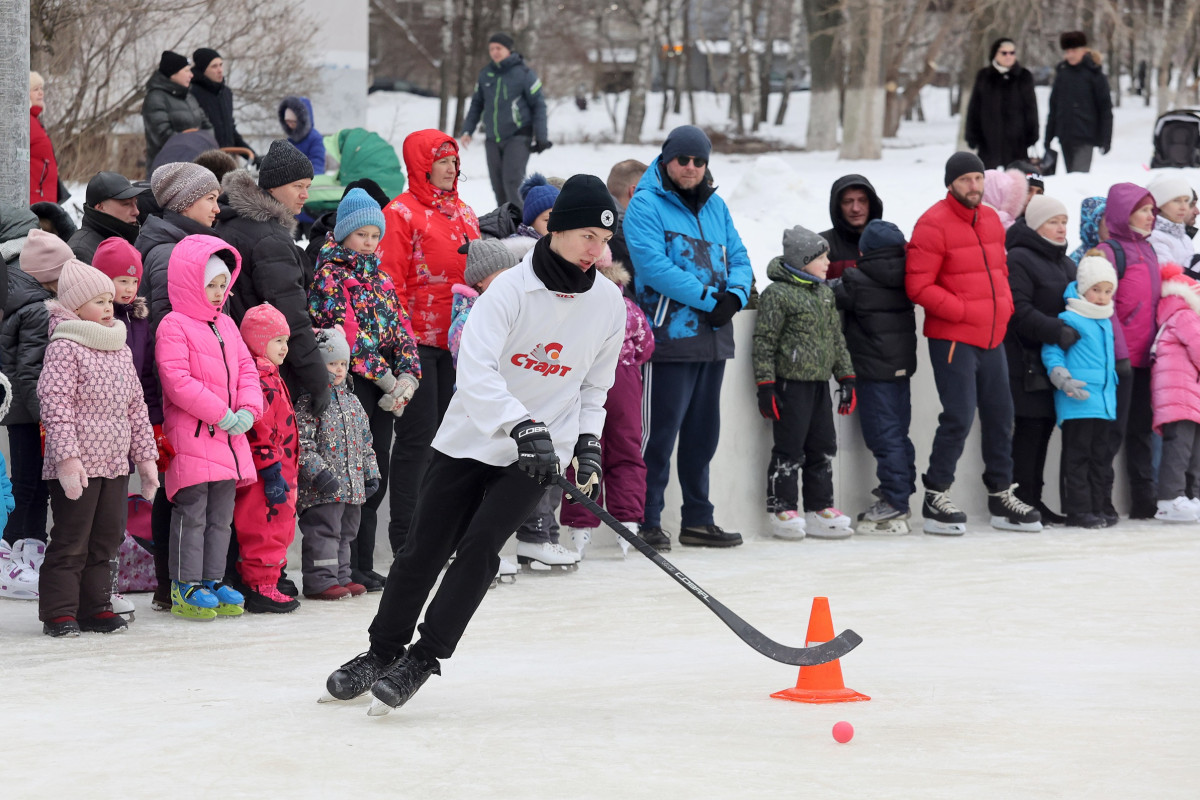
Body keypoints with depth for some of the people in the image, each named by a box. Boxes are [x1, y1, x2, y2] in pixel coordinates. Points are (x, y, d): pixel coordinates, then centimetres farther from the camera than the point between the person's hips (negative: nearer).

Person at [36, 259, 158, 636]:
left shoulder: (121, 349, 14)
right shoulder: (64, 348, -10)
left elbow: (136, 406, 18)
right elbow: (56, 406, -17)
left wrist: (145, 456, 15)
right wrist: (67, 458, -23)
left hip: (116, 463, 7)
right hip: (77, 466, -7)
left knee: (106, 539, 10)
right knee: (71, 541, -3)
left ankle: (95, 606, 18)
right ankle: (59, 612, 2)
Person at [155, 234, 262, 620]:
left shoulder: (225, 325, 16)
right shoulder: (174, 327, -9)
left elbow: (246, 368, 15)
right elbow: (177, 381, -18)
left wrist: (248, 410, -4)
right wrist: (222, 415, -19)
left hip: (229, 437, 8)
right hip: (192, 435, -8)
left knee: (221, 515, 11)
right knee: (192, 513, -6)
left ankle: (212, 580, 18)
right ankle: (185, 587, -1)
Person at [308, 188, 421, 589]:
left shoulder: (380, 278, 18)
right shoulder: (329, 275, -4)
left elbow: (402, 329, 12)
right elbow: (345, 333, -13)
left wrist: (407, 376, -5)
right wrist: (383, 375, -15)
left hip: (384, 391, 7)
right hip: (351, 385, -7)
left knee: (376, 477, 8)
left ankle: (363, 563, 14)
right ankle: (347, 566, -5)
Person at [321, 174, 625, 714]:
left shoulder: (607, 302, -1)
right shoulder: (511, 290, -16)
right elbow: (475, 370, -28)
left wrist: (587, 444, 5)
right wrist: (523, 427, -38)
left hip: (538, 453, 1)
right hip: (470, 440, -1)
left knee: (479, 547, -15)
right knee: (423, 550, 4)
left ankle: (423, 658, -5)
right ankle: (383, 652, 23)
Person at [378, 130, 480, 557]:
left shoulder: (464, 214, 16)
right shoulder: (401, 213, -6)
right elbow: (390, 281, -11)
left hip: (458, 341, 7)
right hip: (417, 341, -7)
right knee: (418, 437, -5)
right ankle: (406, 537, 0)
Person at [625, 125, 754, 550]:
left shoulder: (715, 207, 15)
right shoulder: (646, 205, -6)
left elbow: (738, 258, 14)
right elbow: (652, 264, -17)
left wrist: (734, 296, -8)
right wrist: (707, 299, -18)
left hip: (713, 338, 7)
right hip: (670, 336, -7)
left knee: (703, 433, 13)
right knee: (660, 432, -7)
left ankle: (698, 520, 21)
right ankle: (647, 521, -3)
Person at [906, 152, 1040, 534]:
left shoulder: (991, 220, 13)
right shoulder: (934, 224, -12)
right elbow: (919, 287, -15)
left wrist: (1005, 305, 7)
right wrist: (964, 312, -18)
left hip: (992, 337, 8)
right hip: (953, 338, -8)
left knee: (1000, 414, 12)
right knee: (959, 416, -11)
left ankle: (1001, 495, 24)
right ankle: (936, 497, -1)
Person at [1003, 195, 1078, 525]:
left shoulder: (1066, 264, 20)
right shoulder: (1019, 260, -8)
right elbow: (1020, 311, -19)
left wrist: (1079, 331, 10)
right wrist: (1057, 331, -26)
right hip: (1027, 360, -8)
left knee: (1044, 428, 9)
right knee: (1030, 429, -8)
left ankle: (1034, 500, 15)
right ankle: (1023, 501, -5)